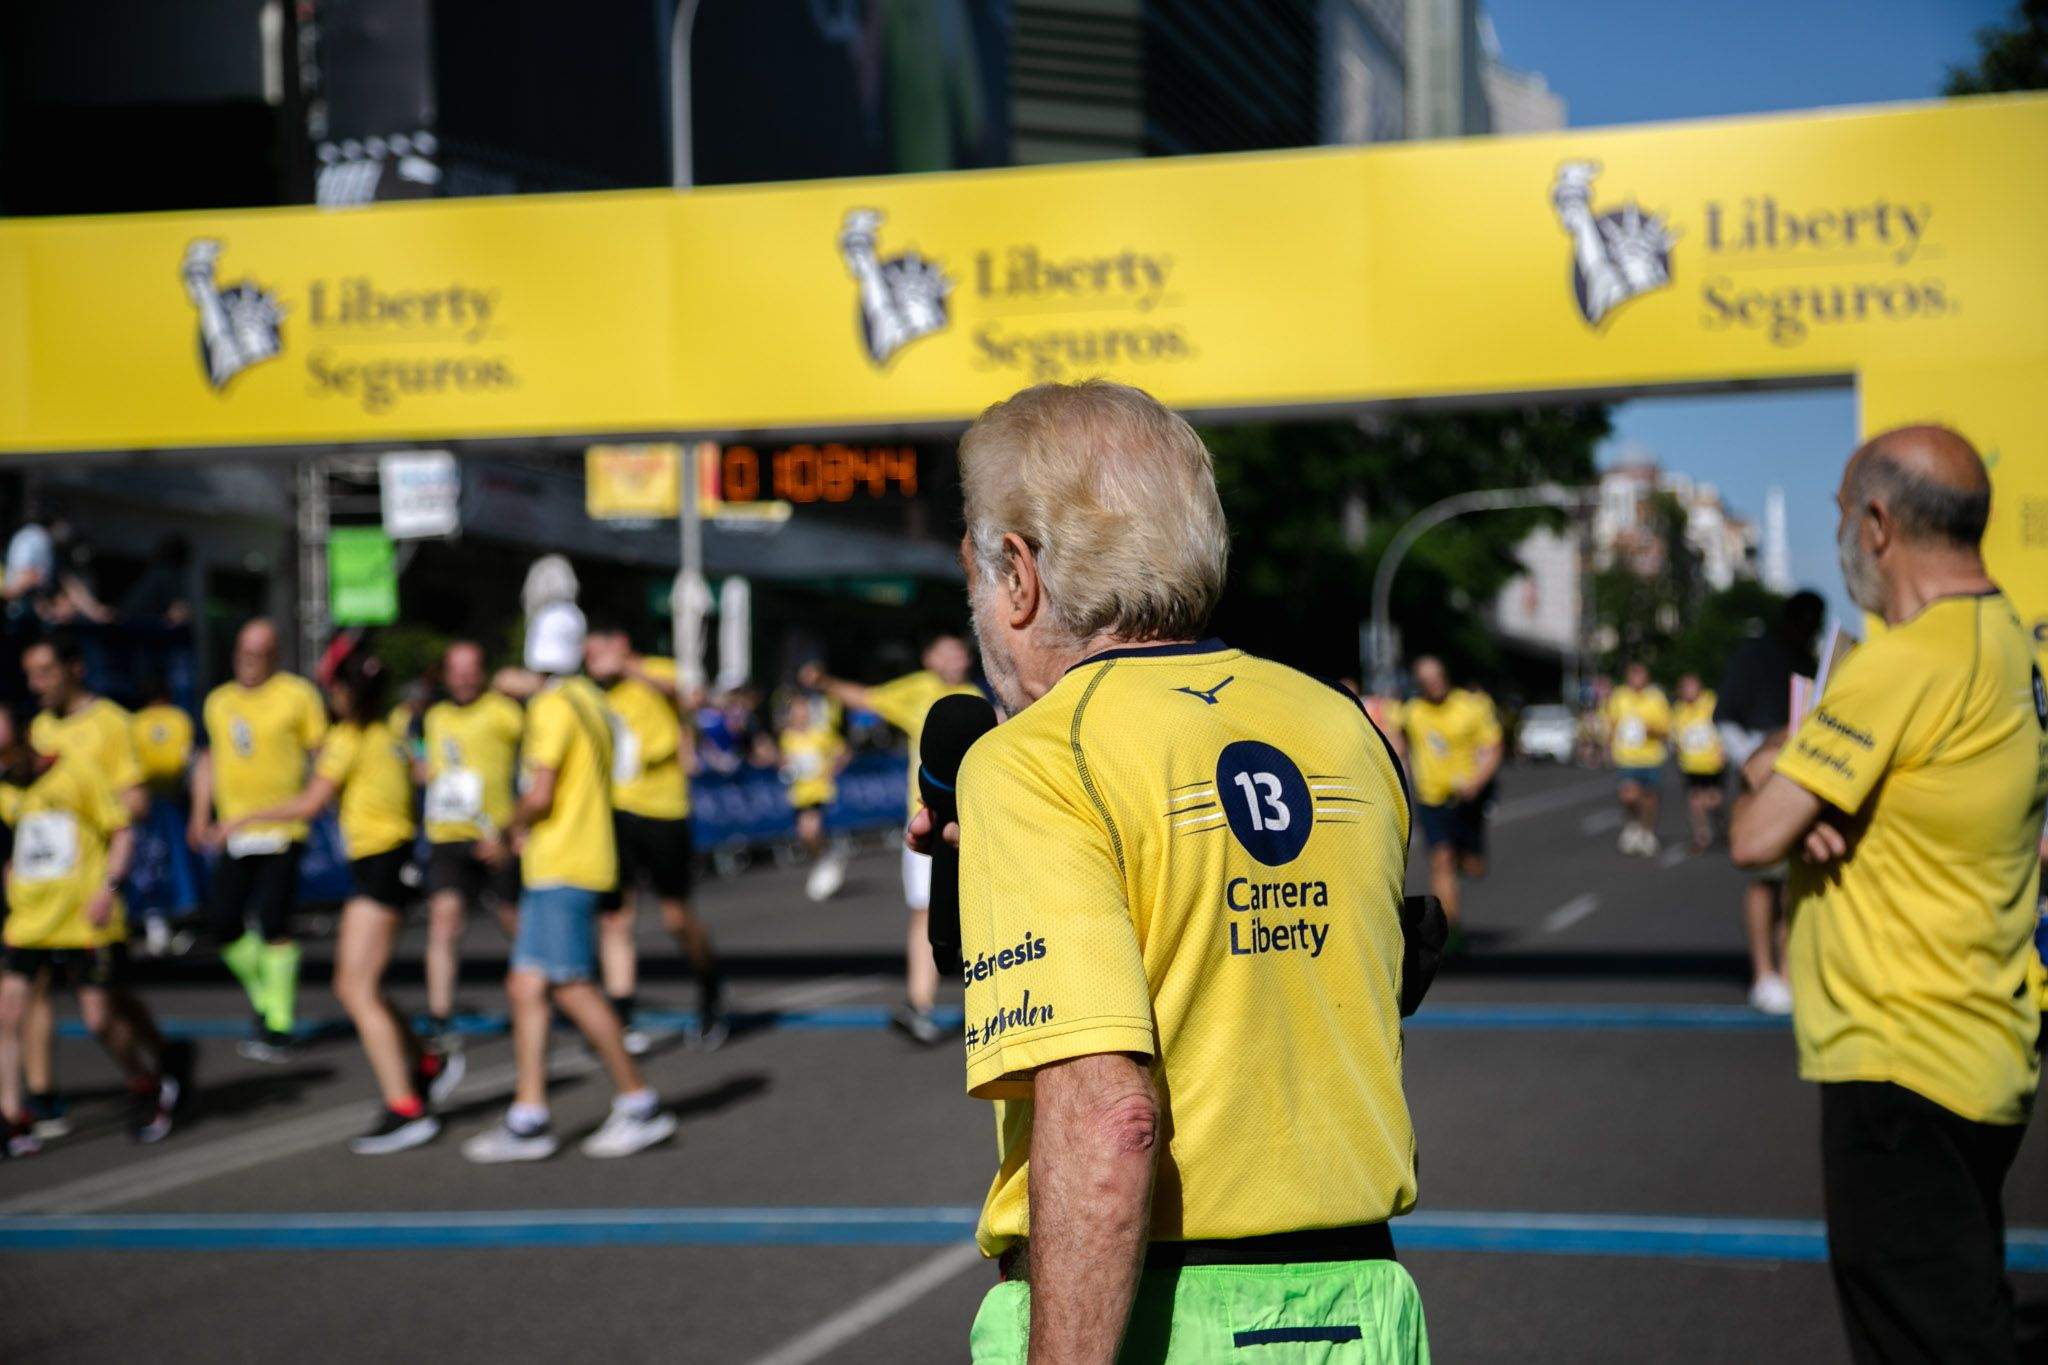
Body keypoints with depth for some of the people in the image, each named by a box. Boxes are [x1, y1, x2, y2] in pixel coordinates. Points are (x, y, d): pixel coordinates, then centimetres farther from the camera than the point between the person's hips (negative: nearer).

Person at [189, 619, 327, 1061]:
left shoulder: (297, 695, -3)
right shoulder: (219, 702, 13)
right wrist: (202, 816, 15)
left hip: (283, 833, -6)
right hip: (234, 835, 6)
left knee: (273, 924, -12)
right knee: (223, 923, 2)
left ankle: (279, 1027, -5)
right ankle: (268, 1002, 22)